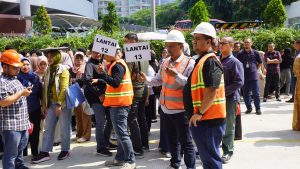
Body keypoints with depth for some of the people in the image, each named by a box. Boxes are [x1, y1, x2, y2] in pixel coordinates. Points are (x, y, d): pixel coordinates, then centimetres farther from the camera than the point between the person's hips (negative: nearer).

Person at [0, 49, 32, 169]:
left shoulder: (15, 79, 16)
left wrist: (26, 120, 25)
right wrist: (21, 93, -20)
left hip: (22, 123, 10)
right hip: (10, 125, -10)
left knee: (20, 148, 23)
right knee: (11, 153, -2)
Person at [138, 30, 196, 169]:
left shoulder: (189, 63, -14)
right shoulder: (165, 62, 7)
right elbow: (158, 80, 14)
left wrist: (176, 75, -30)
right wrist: (146, 79, -3)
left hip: (180, 110, -7)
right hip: (166, 109, 7)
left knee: (185, 142, 1)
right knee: (172, 139, 21)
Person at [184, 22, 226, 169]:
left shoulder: (210, 61, -17)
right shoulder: (201, 60, 16)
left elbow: (212, 90, -26)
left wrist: (199, 113, -21)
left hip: (208, 118, -10)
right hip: (203, 118, 10)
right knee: (207, 156, 20)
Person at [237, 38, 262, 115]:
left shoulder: (255, 53, 1)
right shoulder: (240, 54, 1)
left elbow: (260, 62, 13)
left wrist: (255, 69, 6)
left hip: (254, 76, -1)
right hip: (244, 76, 1)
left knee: (256, 93, 1)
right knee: (245, 93, 6)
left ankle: (258, 108, 9)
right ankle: (249, 108, 19)